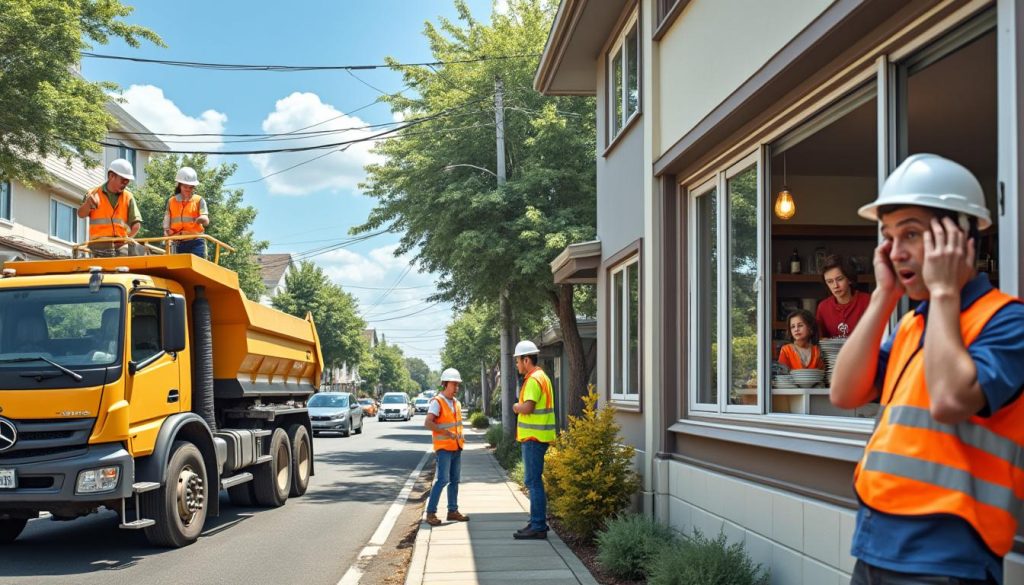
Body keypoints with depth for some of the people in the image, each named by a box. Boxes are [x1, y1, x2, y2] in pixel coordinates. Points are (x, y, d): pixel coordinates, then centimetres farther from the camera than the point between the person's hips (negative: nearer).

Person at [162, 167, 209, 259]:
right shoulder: (171, 202, 12)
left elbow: (206, 222, -10)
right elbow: (166, 227, 12)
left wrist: (202, 219, -33)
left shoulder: (199, 200, 4)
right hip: (179, 244, 3)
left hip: (196, 243, -3)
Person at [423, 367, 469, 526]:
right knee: (442, 480, -13)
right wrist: (447, 433, -27)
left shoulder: (456, 402, 13)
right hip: (444, 447, -8)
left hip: (456, 447, 8)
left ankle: (453, 511, 20)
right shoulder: (437, 402, -13)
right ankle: (431, 513, -9)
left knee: (454, 480, 12)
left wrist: (460, 437, 10)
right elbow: (428, 423, -23)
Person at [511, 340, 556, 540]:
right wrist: (521, 407, 9)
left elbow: (528, 407, -25)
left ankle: (538, 527, -5)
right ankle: (538, 522, 23)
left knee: (533, 481, -7)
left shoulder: (534, 379, -16)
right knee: (533, 480, 17)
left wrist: (517, 407, -6)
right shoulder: (541, 377, 17)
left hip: (534, 438, -11)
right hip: (535, 436, 11)